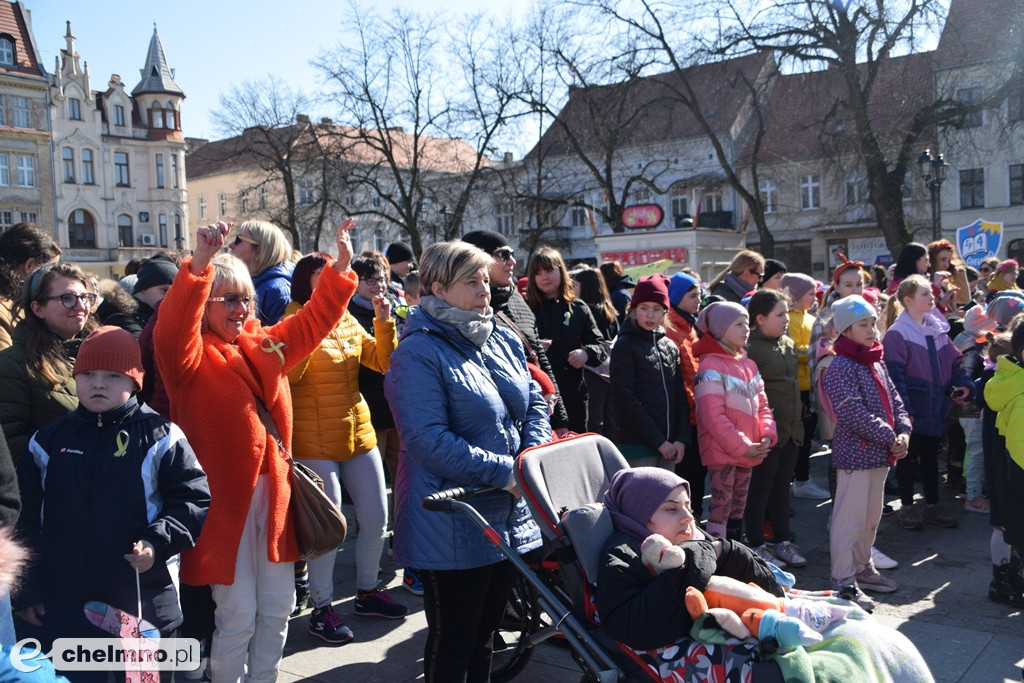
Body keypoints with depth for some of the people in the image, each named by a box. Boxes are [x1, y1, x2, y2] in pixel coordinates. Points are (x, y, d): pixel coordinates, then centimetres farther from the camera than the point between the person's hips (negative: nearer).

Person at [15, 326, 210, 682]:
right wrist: (27, 590, 9)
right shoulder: (48, 440, 5)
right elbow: (27, 516, 9)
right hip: (64, 603, 2)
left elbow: (194, 499, -6)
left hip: (145, 598, -2)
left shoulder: (160, 437, -5)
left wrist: (157, 542, -20)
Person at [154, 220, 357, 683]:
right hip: (224, 499, -6)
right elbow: (172, 331, -29)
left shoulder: (266, 345, 11)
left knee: (278, 605, 15)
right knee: (238, 615, 0)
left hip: (273, 492, 6)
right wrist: (200, 263, -40)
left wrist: (341, 266, 9)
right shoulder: (191, 354, -8)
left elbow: (314, 320, 18)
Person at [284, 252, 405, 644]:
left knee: (376, 518, 12)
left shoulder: (349, 322, 10)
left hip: (359, 432, 7)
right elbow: (288, 373, -23)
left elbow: (383, 362, 7)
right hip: (315, 442, -6)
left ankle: (367, 592, 31)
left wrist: (384, 323, -5)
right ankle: (322, 609, 14)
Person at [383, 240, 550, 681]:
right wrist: (504, 472, -21)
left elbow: (535, 403, 12)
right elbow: (428, 440, -22)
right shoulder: (419, 352, -14)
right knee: (453, 641, 7)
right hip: (453, 524, -7)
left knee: (485, 630, 20)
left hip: (509, 515, 7)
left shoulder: (503, 341, 9)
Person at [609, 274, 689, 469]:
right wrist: (658, 441, -11)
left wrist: (681, 438, -1)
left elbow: (680, 395, 11)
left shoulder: (670, 346, 12)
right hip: (636, 445, -5)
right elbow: (625, 399, -10)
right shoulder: (625, 346, -5)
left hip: (669, 444, 5)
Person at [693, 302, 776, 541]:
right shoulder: (711, 367, -14)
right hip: (722, 451, -8)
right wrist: (742, 446, -16)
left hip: (749, 452, 8)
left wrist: (767, 435, -2)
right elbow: (713, 416, -18)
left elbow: (762, 405, 15)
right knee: (721, 507, -7)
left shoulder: (748, 364, 12)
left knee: (739, 508, 17)